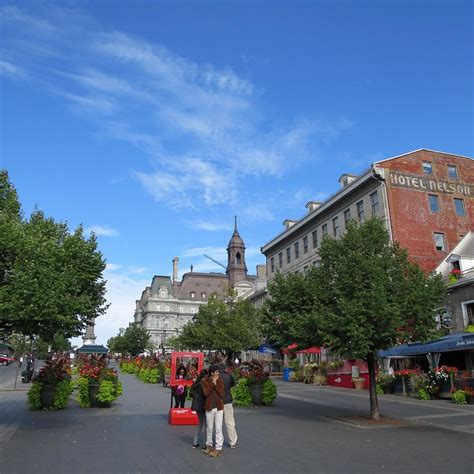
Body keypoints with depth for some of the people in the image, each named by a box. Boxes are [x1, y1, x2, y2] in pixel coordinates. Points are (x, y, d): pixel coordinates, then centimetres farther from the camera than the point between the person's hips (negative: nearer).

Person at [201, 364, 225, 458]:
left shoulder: (220, 380, 0)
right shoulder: (204, 381, -5)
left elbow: (222, 393, -9)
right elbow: (206, 393, -16)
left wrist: (216, 384, -16)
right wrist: (212, 383, -18)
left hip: (219, 407, 0)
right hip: (209, 408, 0)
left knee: (218, 429, 0)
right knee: (209, 428, 13)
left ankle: (218, 449, 7)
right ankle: (209, 445, 31)